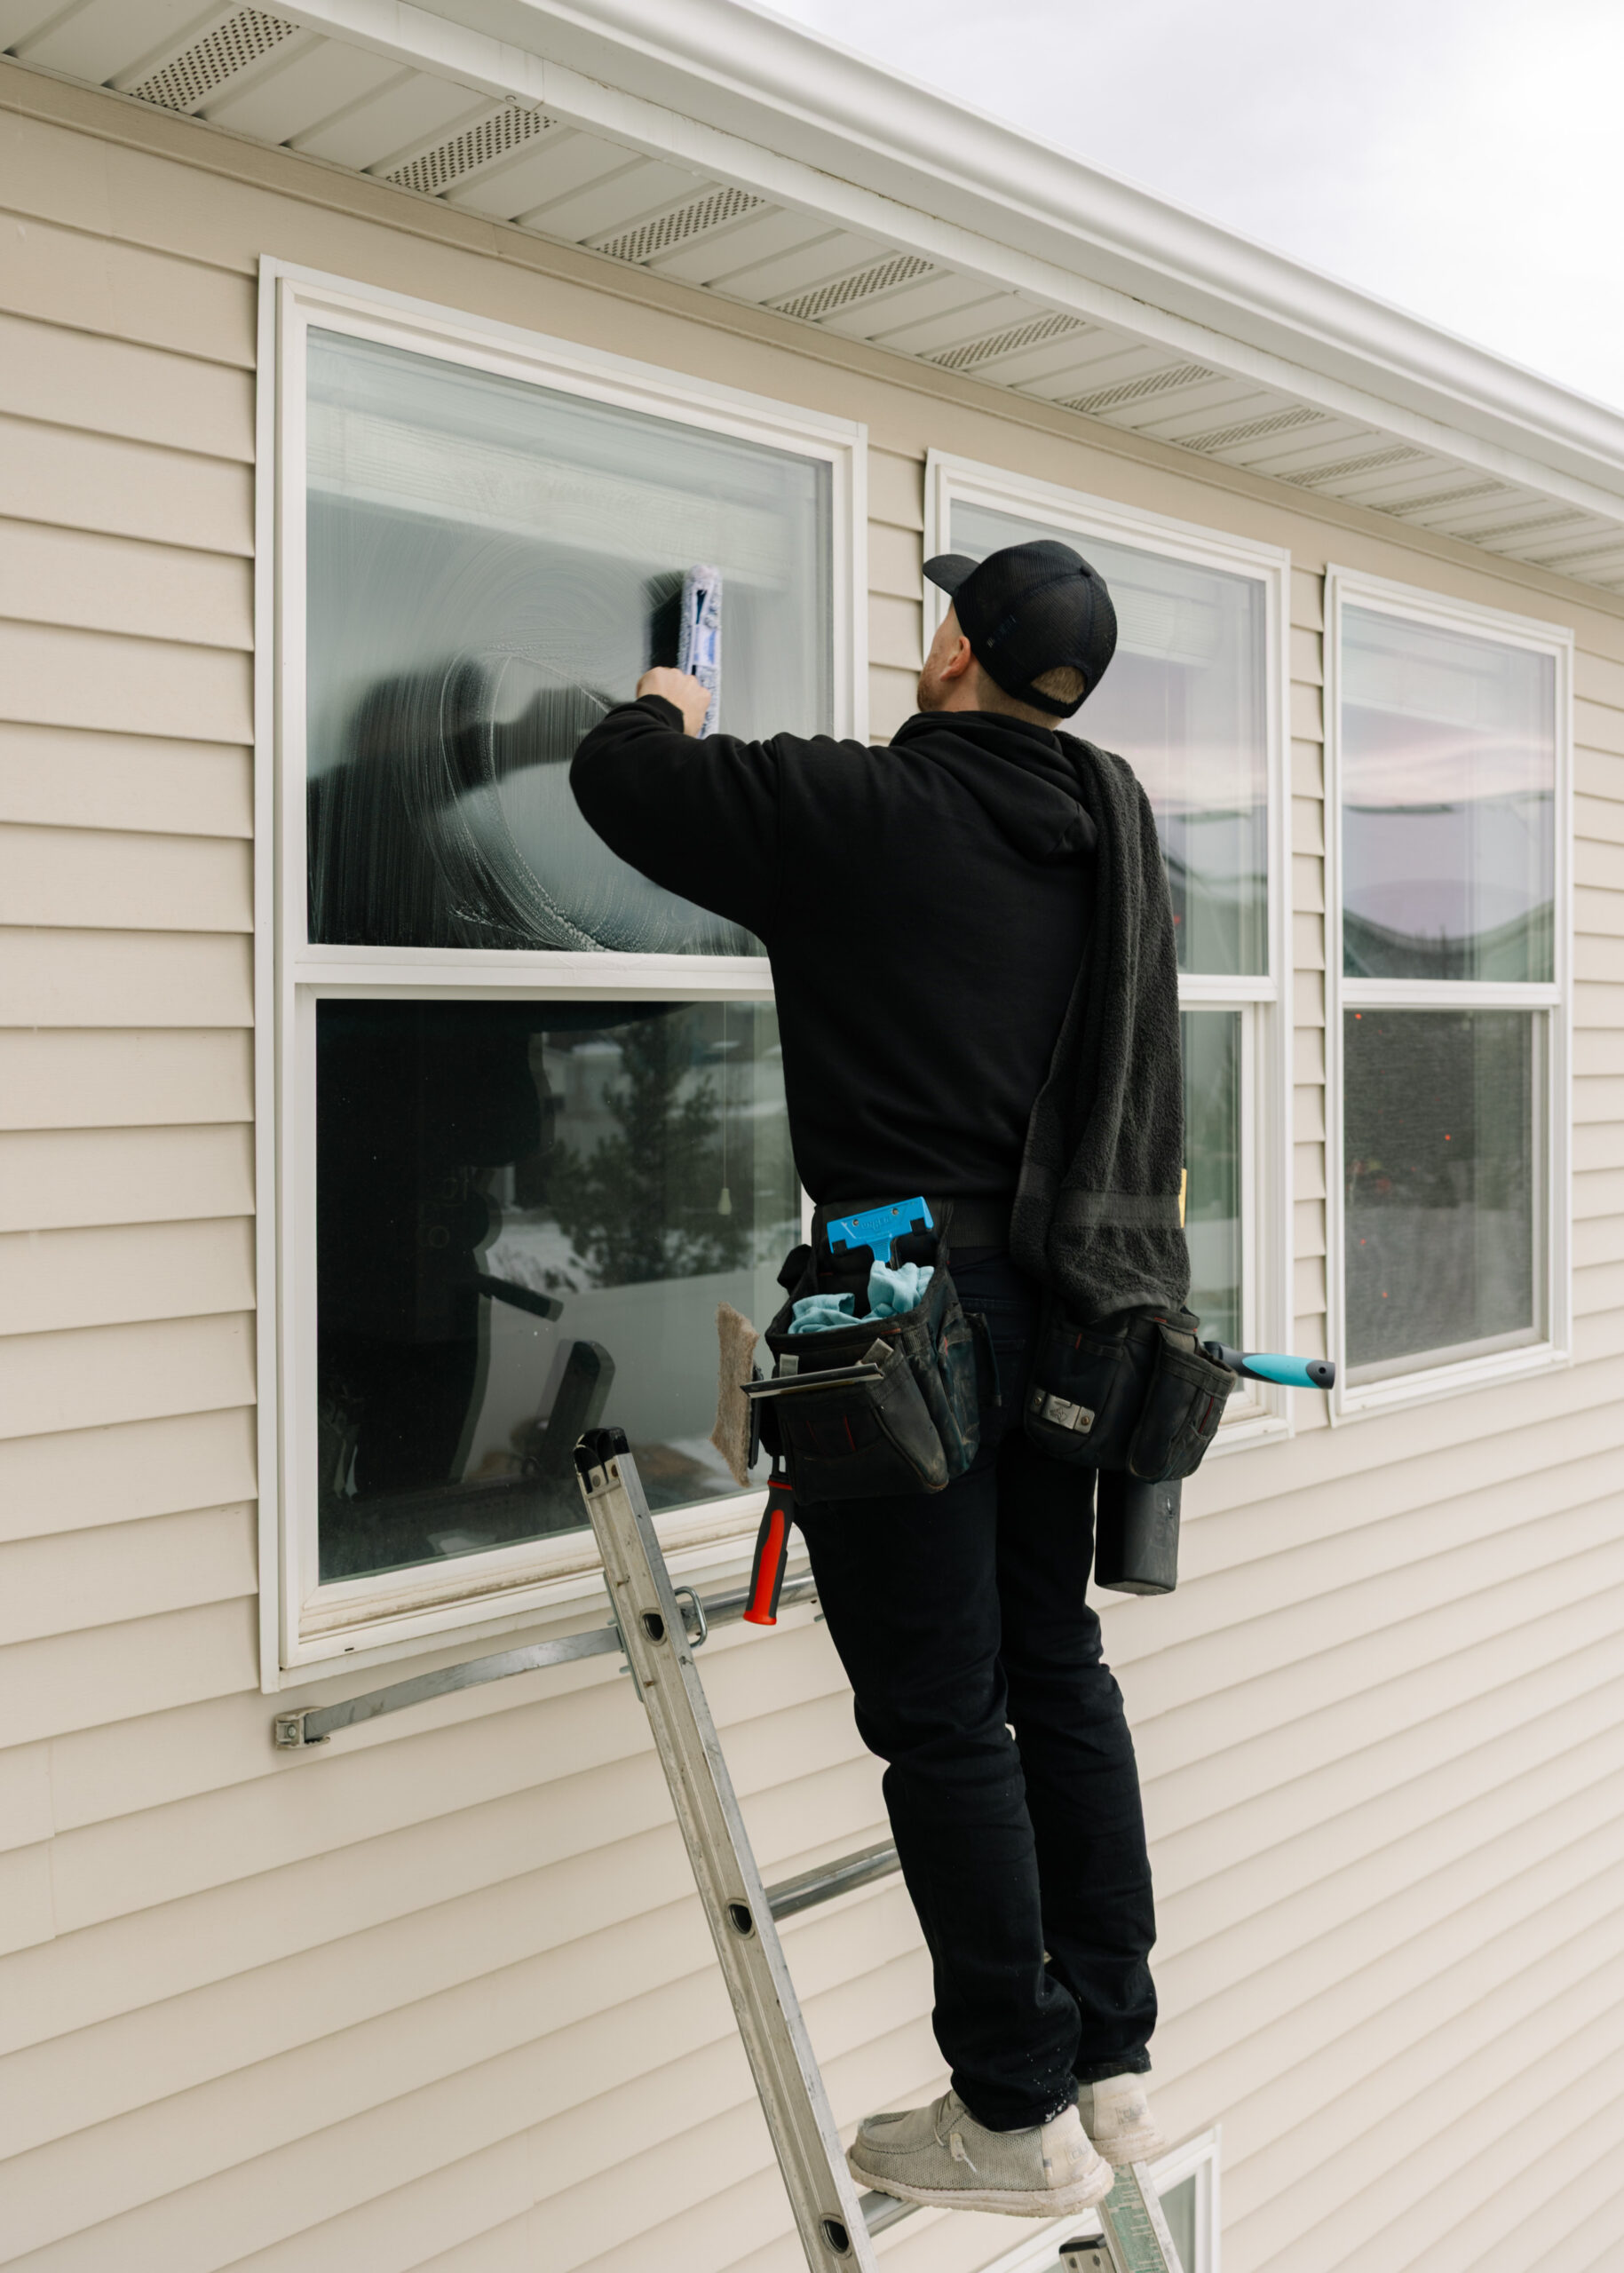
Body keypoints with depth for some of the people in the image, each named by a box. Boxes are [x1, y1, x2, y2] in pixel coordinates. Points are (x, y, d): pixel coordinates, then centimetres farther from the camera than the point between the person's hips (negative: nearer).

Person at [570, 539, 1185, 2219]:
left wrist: (666, 709, 19)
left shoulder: (856, 805, -11)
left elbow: (616, 777, 0)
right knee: (1057, 1672, 16)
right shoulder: (1110, 827, 10)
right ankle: (1112, 2065, 27)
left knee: (941, 1715, 2)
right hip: (1056, 1298, 8)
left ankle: (1019, 2114, 14)